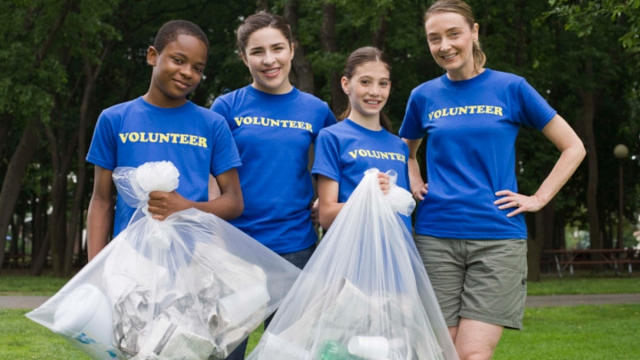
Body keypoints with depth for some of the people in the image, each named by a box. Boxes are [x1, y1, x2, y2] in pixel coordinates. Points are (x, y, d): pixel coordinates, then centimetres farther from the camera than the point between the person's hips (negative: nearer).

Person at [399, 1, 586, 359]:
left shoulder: (511, 88, 3)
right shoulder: (424, 96, 10)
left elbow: (573, 148, 8)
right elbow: (406, 150, 31)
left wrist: (538, 199, 0)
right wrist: (414, 183, 12)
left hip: (498, 238, -2)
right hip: (436, 238, 3)